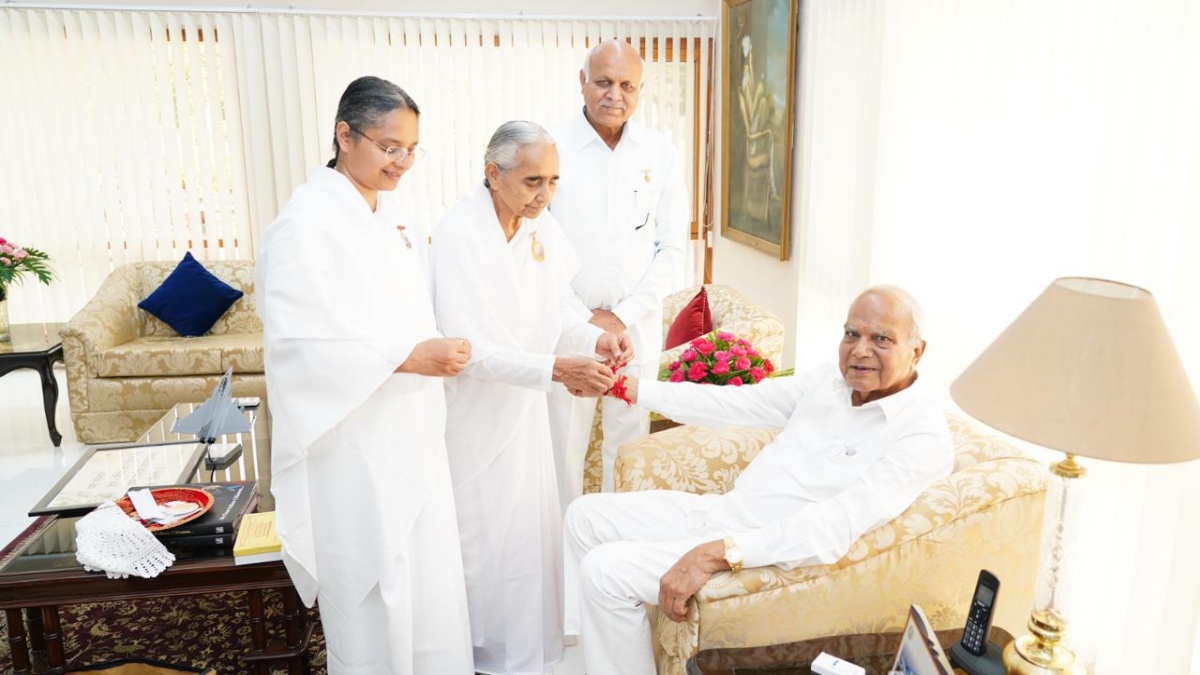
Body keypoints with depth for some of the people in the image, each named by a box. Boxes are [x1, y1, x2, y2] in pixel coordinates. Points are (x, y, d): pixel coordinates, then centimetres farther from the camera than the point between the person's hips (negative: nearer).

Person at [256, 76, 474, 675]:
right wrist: (408, 358, -25)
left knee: (427, 574, 16)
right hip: (353, 442, -7)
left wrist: (436, 350, 5)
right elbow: (298, 338, -21)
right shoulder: (307, 221, -15)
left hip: (409, 431, 8)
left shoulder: (391, 212, 10)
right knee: (371, 587, 6)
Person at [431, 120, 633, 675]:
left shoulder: (541, 225, -4)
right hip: (476, 414, -6)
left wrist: (594, 338, -18)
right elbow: (467, 349, -27)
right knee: (486, 532, 7)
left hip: (524, 406, 6)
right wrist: (555, 369, -34)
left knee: (531, 522, 17)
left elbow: (559, 304, 3)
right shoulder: (458, 235, -24)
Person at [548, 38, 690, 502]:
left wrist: (623, 316, -6)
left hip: (637, 325, 2)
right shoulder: (552, 148, -5)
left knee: (629, 440, 12)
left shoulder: (660, 153, 2)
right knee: (563, 442, 6)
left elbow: (673, 246, 2)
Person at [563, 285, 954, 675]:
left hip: (769, 552, -8)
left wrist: (720, 553, -35)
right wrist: (629, 388, 11)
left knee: (605, 571, -18)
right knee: (587, 515, 9)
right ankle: (595, 644, 20)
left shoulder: (923, 433, -16)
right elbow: (736, 403, 12)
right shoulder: (829, 381, 7)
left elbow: (839, 524, -27)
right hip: (723, 509, 8)